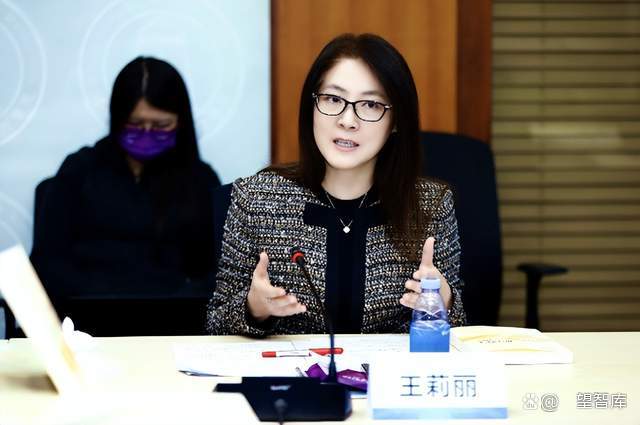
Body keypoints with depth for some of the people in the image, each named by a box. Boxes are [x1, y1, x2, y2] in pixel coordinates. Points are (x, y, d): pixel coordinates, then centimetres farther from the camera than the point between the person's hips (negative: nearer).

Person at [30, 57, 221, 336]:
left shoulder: (200, 179, 16)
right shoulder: (81, 169, 14)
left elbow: (220, 269, 10)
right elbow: (48, 259, 7)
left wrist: (177, 310, -11)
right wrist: (103, 307, -10)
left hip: (171, 319, 1)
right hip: (90, 319, 0)